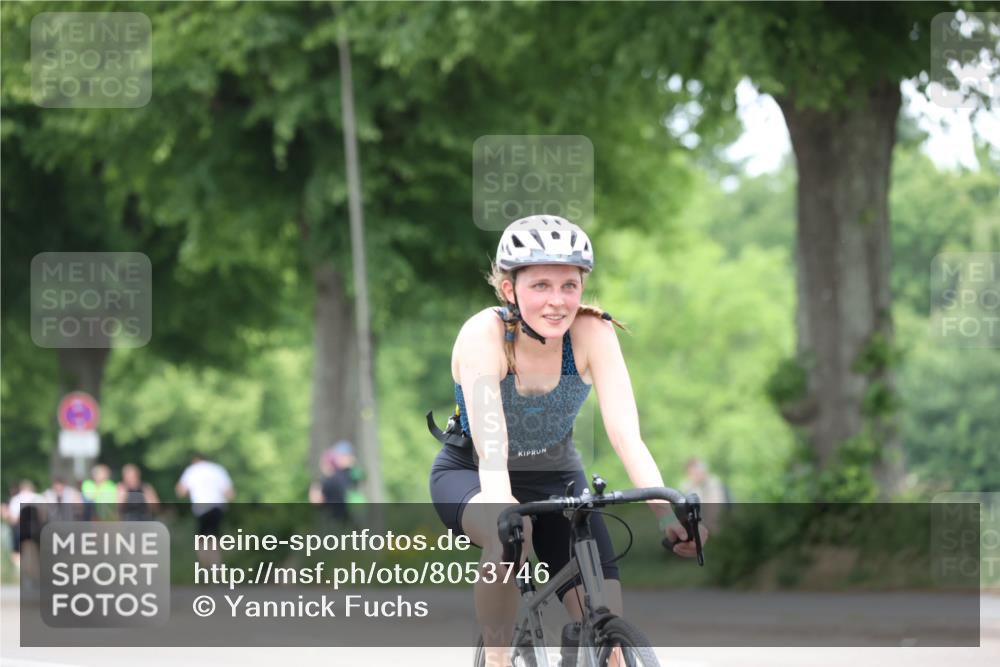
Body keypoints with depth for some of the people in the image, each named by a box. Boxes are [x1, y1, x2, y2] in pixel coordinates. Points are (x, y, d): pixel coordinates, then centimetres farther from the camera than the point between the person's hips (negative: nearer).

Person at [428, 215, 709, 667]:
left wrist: (667, 511, -46)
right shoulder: (483, 334, -29)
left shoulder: (592, 333, -22)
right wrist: (502, 505, -60)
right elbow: (490, 443, -40)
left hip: (554, 477, 3)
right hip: (469, 476, -3)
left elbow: (625, 433, -31)